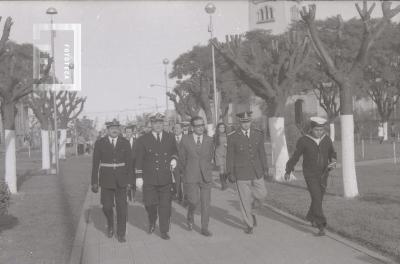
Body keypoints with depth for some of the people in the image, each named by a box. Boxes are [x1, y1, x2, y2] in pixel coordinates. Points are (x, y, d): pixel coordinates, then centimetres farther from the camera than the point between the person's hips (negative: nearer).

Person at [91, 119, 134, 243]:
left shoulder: (125, 143, 1)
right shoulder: (100, 143, -1)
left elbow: (129, 163, 2)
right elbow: (95, 164, 1)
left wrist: (130, 181, -2)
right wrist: (94, 182, -2)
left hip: (121, 178, 1)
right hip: (106, 178, 0)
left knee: (122, 207, -2)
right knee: (107, 206, 1)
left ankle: (121, 234, 10)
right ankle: (110, 225, 31)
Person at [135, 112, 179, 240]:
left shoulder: (170, 138, 7)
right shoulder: (143, 140, 0)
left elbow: (175, 151, 23)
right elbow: (139, 160, 0)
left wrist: (174, 159, 0)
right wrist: (139, 177, -4)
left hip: (166, 178, 2)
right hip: (149, 179, -2)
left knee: (165, 205, 2)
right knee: (150, 203, -1)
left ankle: (164, 231, 14)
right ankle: (152, 222, 30)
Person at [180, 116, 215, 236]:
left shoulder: (209, 140, 3)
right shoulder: (185, 140, -2)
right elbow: (183, 158, 9)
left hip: (206, 177, 2)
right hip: (191, 177, -2)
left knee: (206, 203, 2)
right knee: (194, 201, -9)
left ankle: (205, 228, 13)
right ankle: (190, 215, 23)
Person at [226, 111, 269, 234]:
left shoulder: (258, 134, 0)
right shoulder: (233, 137, -8)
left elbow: (262, 153, 6)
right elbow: (230, 156, -5)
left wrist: (265, 169, 5)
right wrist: (230, 174, -7)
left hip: (256, 171, 3)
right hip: (241, 173, -3)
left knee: (261, 194, 5)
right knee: (244, 199, 2)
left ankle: (250, 211, 34)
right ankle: (249, 224, 18)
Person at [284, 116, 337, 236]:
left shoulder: (327, 139, -4)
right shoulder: (303, 141, -15)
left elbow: (332, 154, 9)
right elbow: (295, 157, -3)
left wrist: (333, 162, -14)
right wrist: (288, 172, 7)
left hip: (323, 175, 4)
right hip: (310, 175, -4)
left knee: (318, 198, 17)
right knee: (317, 199, -16)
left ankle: (311, 217, 42)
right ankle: (321, 226, -13)